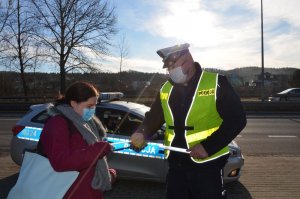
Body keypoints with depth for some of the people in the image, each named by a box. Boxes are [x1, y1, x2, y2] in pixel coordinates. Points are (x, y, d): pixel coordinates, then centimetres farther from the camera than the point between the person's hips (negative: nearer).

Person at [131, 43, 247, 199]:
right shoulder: (165, 90, 6)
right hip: (176, 166, 5)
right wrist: (141, 133, -9)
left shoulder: (216, 83, -9)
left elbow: (236, 119, -11)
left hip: (207, 166, -4)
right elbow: (153, 118, 13)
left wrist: (208, 147, -19)